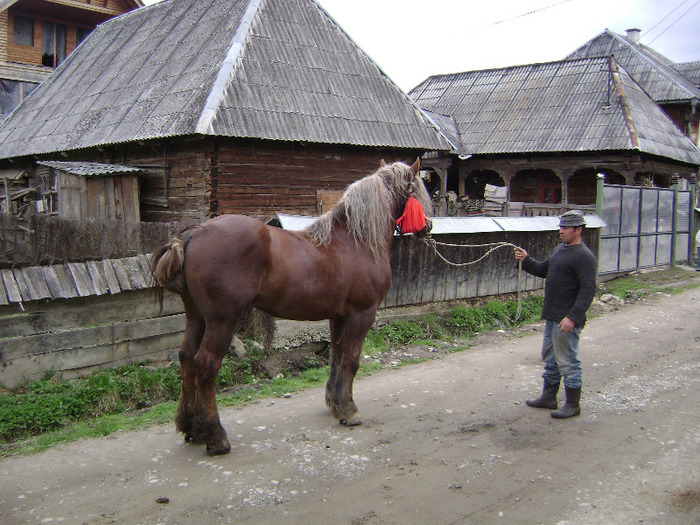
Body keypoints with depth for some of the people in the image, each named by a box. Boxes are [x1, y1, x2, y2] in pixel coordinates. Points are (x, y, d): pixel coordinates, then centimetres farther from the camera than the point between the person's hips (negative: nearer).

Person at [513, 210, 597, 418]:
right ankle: (548, 398, 31)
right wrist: (526, 260, 3)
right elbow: (543, 270, 21)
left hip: (567, 319, -10)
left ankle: (573, 405, 14)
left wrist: (573, 317, -26)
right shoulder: (561, 249, 13)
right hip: (552, 316, 10)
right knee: (550, 358, 19)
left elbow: (588, 289, -22)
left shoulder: (584, 256, -17)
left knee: (568, 362, 0)